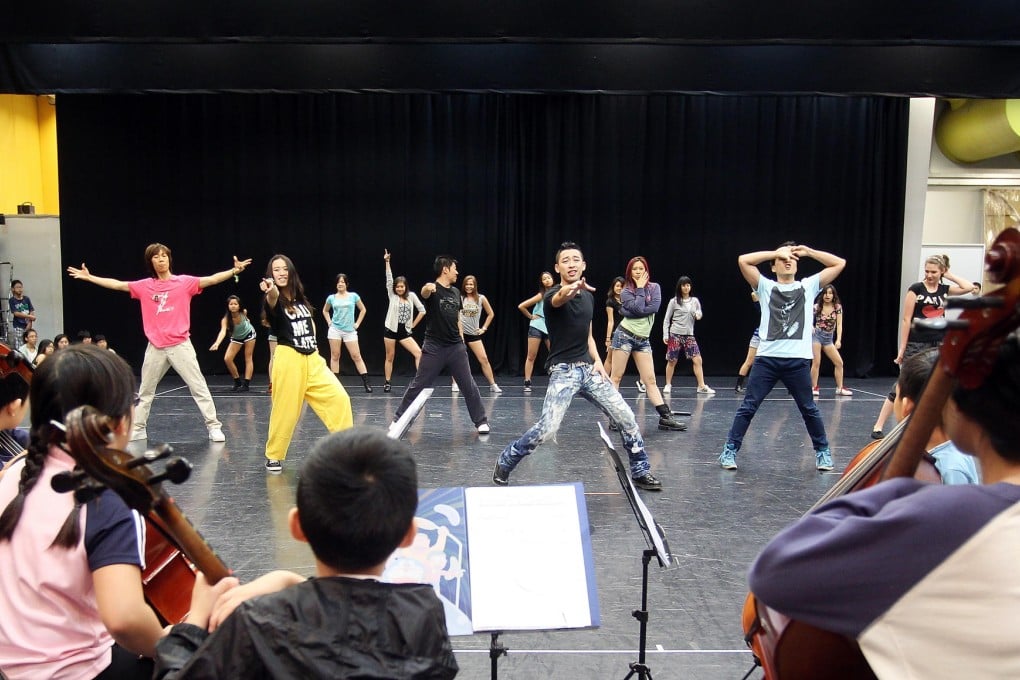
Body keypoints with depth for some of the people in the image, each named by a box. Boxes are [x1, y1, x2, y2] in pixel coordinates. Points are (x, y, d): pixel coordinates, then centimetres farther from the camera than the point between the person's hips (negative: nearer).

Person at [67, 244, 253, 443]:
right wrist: (89, 277, 14)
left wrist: (234, 271, -27)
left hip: (181, 345, -4)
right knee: (145, 391, 15)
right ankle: (138, 429, 28)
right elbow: (117, 284, 13)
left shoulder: (184, 282, -3)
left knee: (198, 387, -4)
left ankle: (214, 426, 1)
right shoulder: (144, 286, 6)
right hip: (155, 348, 4)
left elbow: (212, 279, -13)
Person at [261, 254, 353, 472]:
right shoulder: (274, 301, -6)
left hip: (312, 359, 5)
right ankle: (273, 456, 16)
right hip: (288, 359, -5)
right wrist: (271, 293, -55)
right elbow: (273, 302, -33)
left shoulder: (300, 299, 13)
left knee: (339, 397, -4)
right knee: (285, 409, -2)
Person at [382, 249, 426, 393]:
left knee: (418, 353, -13)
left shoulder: (411, 296, 3)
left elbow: (422, 310, 6)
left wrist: (413, 324, 3)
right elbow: (389, 279, -10)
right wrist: (387, 262, -19)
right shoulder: (392, 295, 1)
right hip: (391, 330, -1)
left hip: (405, 332, 1)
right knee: (390, 357, 6)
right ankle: (387, 383, 17)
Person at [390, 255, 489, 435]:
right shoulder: (432, 289, -9)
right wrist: (427, 288, -59)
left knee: (469, 386, 4)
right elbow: (424, 293, -35)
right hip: (434, 348, -5)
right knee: (418, 386, 1)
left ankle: (481, 421, 15)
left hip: (456, 347, 5)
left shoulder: (456, 292, 11)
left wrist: (461, 339, 15)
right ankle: (398, 419, 14)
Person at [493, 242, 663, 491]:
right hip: (563, 371, -6)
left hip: (588, 369, 6)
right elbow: (560, 298, -37)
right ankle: (504, 463, 5)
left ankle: (640, 472, 19)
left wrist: (597, 360, 4)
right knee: (547, 428, -18)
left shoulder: (588, 297, 13)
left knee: (626, 418, 1)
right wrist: (574, 288, -60)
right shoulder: (553, 295, -9)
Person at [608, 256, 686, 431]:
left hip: (643, 339, 3)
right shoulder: (626, 291, -1)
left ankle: (665, 417, 1)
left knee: (650, 380, 3)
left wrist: (630, 311, -13)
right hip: (625, 336, -3)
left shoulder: (655, 287, 8)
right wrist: (640, 288, -7)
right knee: (616, 378, -3)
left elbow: (655, 307, -9)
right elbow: (638, 308, -17)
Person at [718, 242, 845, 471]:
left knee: (809, 409, 10)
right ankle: (729, 451, 6)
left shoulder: (808, 286, 13)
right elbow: (743, 260, -1)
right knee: (748, 407, -1)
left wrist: (808, 251, 9)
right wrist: (775, 253, 4)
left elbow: (840, 263, 11)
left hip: (798, 360, 1)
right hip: (767, 358, -1)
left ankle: (823, 451, 27)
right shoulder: (766, 287, 9)